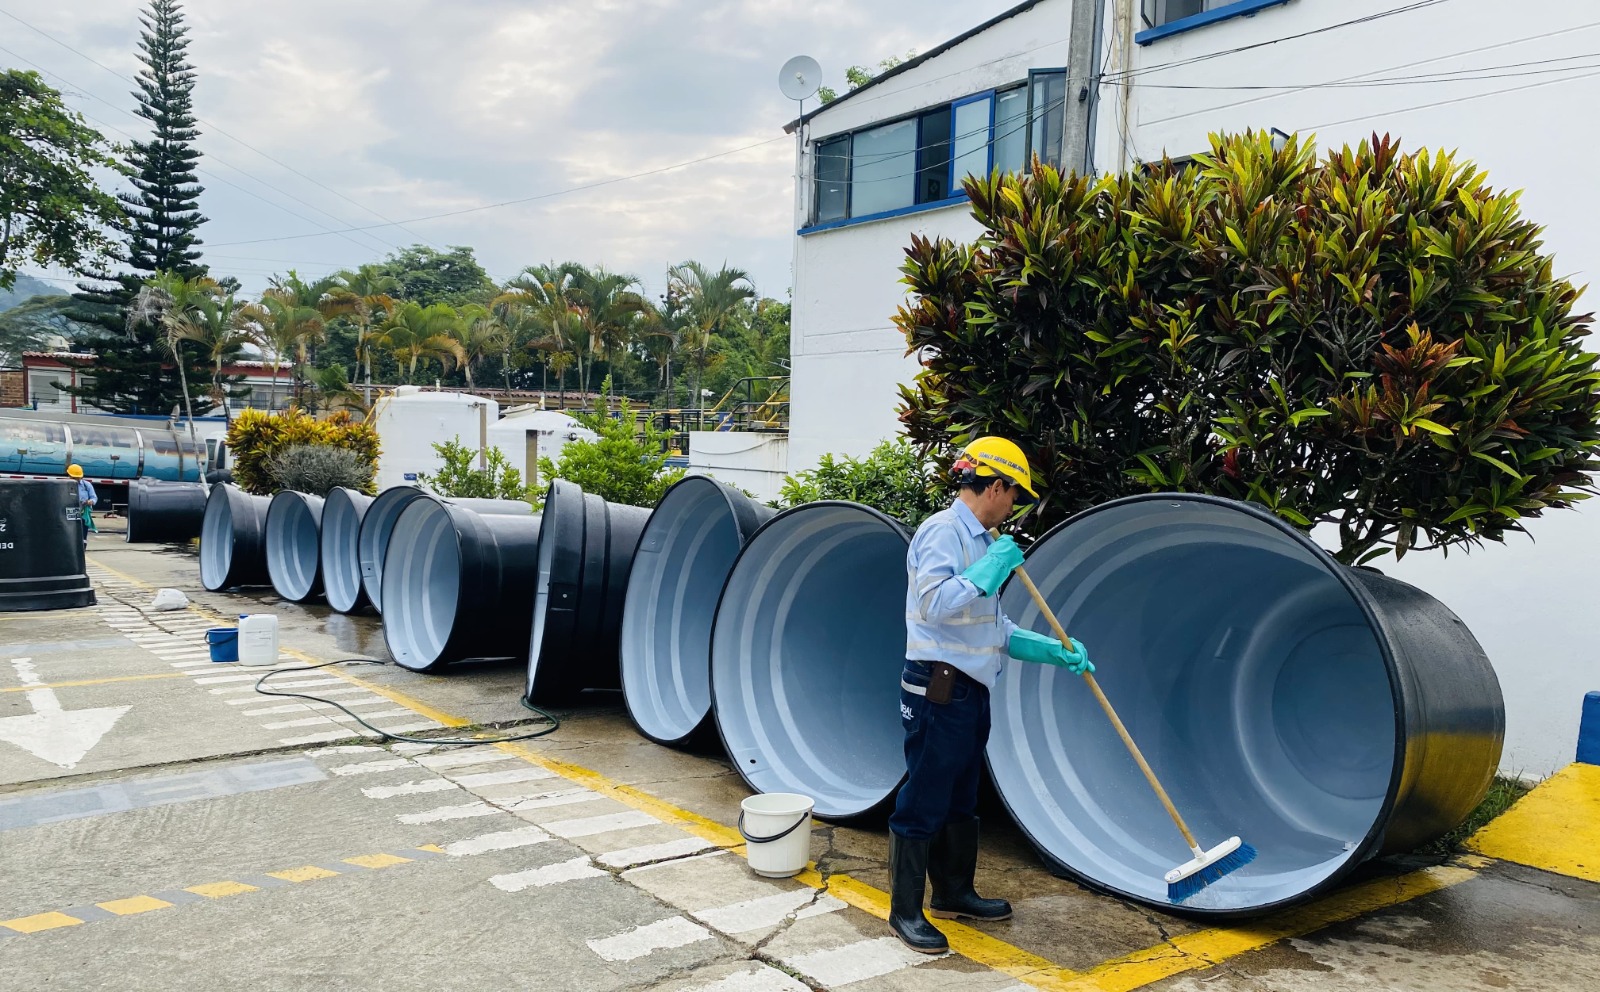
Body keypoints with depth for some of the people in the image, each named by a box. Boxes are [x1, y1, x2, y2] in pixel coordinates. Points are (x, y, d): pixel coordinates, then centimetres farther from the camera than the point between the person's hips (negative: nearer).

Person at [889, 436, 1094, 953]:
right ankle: (905, 911, 9)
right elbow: (935, 603, -27)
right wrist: (990, 569, -22)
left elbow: (996, 632, 18)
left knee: (960, 800, 19)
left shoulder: (978, 540, 16)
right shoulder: (945, 530, -13)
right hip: (939, 687, -10)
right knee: (923, 803, -2)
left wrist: (1053, 650, 10)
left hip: (969, 690, 10)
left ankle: (954, 893, 32)